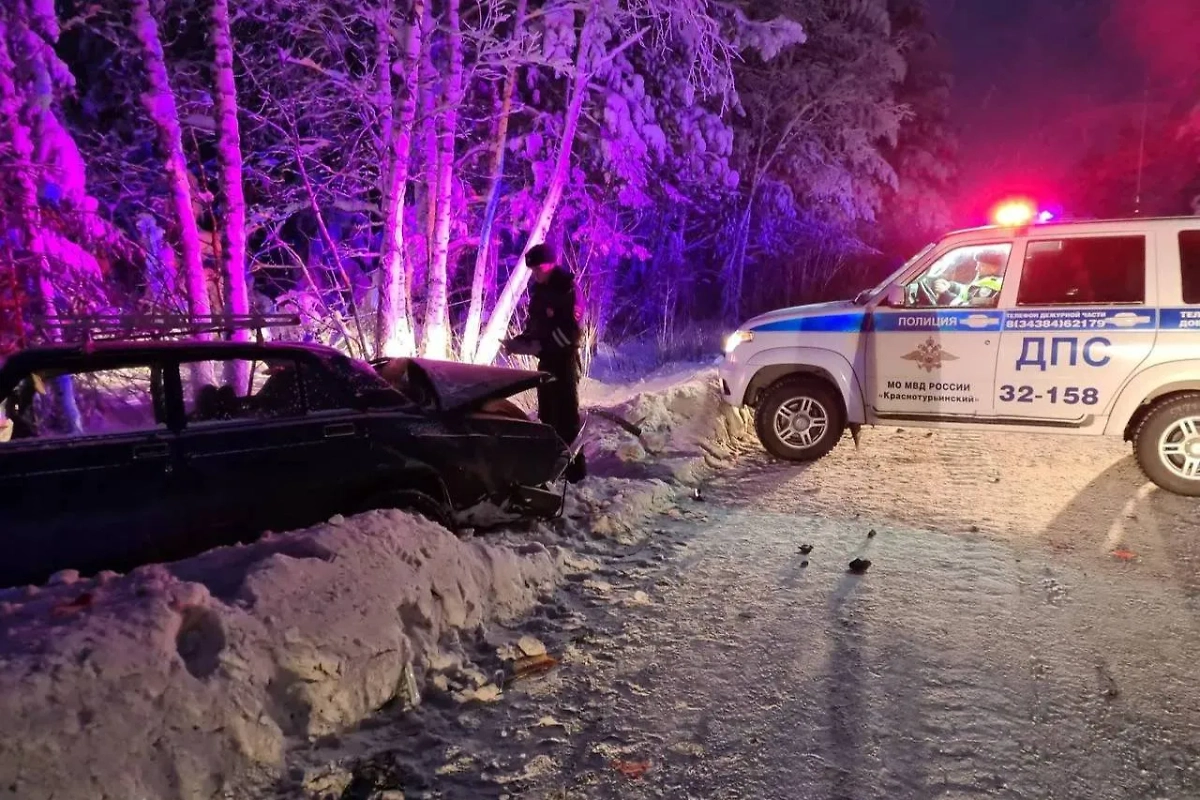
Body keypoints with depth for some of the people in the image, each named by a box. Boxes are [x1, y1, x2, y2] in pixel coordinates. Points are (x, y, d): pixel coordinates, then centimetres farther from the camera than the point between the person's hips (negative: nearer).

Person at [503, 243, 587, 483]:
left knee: (566, 414, -7)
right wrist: (521, 339, 2)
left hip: (564, 358, -8)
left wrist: (541, 346, -22)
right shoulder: (538, 289, 12)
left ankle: (575, 468, -1)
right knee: (546, 412, 13)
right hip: (546, 358, 8)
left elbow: (571, 330, -21)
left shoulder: (567, 288, -14)